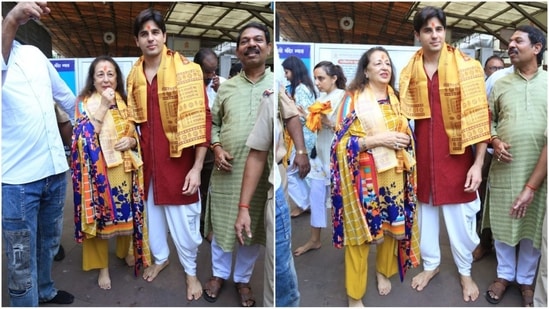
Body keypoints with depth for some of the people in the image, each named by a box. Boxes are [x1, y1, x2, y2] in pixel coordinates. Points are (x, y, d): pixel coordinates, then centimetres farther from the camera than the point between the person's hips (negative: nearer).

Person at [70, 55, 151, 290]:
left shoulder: (124, 102, 7)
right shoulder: (85, 103, -4)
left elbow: (136, 135, 12)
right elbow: (85, 137, -19)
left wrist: (131, 141, -11)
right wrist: (103, 106, -22)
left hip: (124, 168, 4)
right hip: (98, 170, -3)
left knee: (127, 213, 14)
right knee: (100, 215, 4)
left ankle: (126, 251, 38)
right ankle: (102, 267, 20)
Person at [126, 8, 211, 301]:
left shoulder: (186, 70, -13)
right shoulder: (134, 74, 4)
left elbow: (201, 119, -15)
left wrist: (197, 168, -18)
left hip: (177, 159, -5)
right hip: (146, 158, 5)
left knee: (183, 220, 6)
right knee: (151, 213, 20)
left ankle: (191, 271, 29)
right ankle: (160, 258, 45)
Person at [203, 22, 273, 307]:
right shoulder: (226, 87, 6)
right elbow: (213, 123, 13)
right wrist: (216, 147, -5)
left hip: (262, 173, -1)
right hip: (227, 171, 2)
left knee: (252, 228, 13)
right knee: (221, 224, 14)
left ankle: (243, 279, 35)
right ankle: (219, 274, 38)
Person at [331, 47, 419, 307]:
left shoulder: (394, 99, 11)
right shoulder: (353, 100, -8)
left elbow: (406, 133, 21)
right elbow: (341, 142, -14)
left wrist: (403, 140, 0)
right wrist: (378, 139, -21)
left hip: (393, 175, 6)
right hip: (364, 177, -6)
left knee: (391, 226, 16)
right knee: (360, 232, 0)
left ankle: (383, 271, 42)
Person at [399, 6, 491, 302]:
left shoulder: (467, 67, -5)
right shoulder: (410, 71, 4)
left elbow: (478, 117, -7)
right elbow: (406, 117, 9)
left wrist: (478, 163, -11)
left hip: (456, 155, -3)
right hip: (422, 154, 3)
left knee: (460, 217, 7)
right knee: (425, 210, 14)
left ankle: (465, 272, 29)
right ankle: (430, 264, 34)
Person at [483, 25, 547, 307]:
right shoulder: (500, 85, 6)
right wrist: (494, 141, -10)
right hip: (504, 168, 1)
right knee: (502, 223, 10)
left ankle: (526, 279, 28)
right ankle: (504, 274, 29)